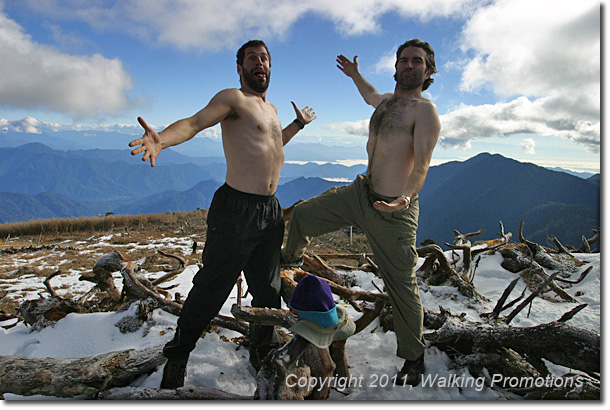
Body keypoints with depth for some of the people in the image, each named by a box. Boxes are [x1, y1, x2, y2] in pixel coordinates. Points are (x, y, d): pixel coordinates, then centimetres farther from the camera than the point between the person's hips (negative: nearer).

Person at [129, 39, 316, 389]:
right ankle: (178, 354, 21)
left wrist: (299, 123, 44)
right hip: (237, 209, -7)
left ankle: (264, 349, 35)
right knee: (212, 287, 0)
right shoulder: (233, 98, -4)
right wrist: (162, 139, -41)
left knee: (268, 288, 15)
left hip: (271, 211, 8)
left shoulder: (271, 108, 21)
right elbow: (194, 122, -21)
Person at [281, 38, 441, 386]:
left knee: (402, 285, 2)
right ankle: (292, 256, 48)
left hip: (392, 210, -7)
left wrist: (405, 197, -39)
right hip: (360, 193, 7)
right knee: (304, 214, 15)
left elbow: (421, 164, -23)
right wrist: (355, 75, 45)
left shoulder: (425, 110, -11)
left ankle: (414, 357, 22)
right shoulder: (387, 101, 12)